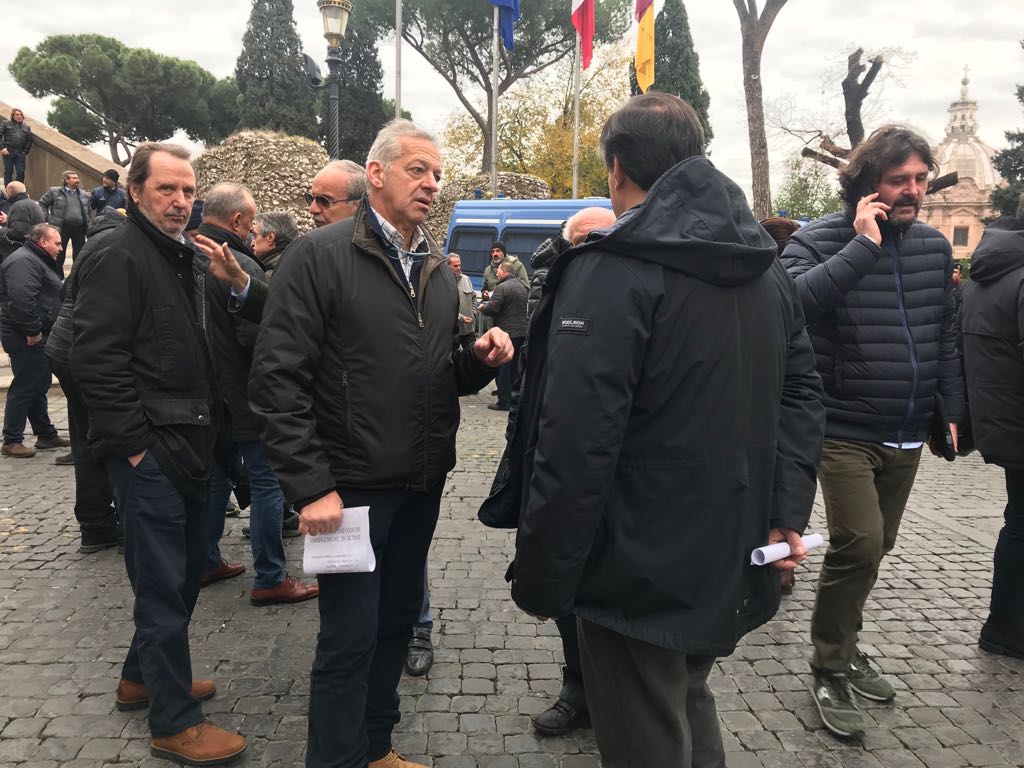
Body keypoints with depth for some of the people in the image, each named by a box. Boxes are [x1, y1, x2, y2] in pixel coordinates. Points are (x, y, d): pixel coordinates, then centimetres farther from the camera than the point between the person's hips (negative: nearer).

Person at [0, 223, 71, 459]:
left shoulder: (38, 261, 19)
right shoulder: (23, 261, -17)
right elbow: (21, 299, -29)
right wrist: (32, 331, -25)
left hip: (37, 336, 11)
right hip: (26, 339, -11)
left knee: (39, 385, 15)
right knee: (24, 387, -6)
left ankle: (46, 434, 24)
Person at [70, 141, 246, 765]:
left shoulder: (185, 257, 16)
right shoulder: (120, 257, -11)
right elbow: (97, 359, -18)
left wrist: (209, 427, 15)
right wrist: (136, 443, -18)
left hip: (190, 444, 9)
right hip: (150, 453, -9)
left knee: (188, 568, 17)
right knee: (164, 583, -1)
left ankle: (143, 677, 36)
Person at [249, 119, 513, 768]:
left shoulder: (440, 269, 11)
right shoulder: (321, 255, -9)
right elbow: (278, 379, -14)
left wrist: (481, 357, -7)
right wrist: (311, 487, -18)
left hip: (423, 483, 6)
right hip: (352, 485, -6)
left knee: (398, 621, 17)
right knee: (351, 636, 3)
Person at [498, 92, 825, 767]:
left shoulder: (610, 272, -19)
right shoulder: (766, 267, 8)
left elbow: (575, 449, -24)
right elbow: (801, 394, 8)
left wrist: (540, 581, -15)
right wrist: (787, 511, 3)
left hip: (643, 578, -8)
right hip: (732, 568, 8)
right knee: (690, 705, 29)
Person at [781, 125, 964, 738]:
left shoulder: (935, 245, 8)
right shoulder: (818, 240, -8)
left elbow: (945, 336, 15)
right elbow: (795, 300, -29)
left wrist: (953, 409, 11)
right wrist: (864, 245, -25)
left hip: (907, 434, 6)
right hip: (845, 429, -6)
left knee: (876, 546, 14)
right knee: (858, 542, -15)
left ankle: (844, 648, 34)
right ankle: (831, 669, 5)